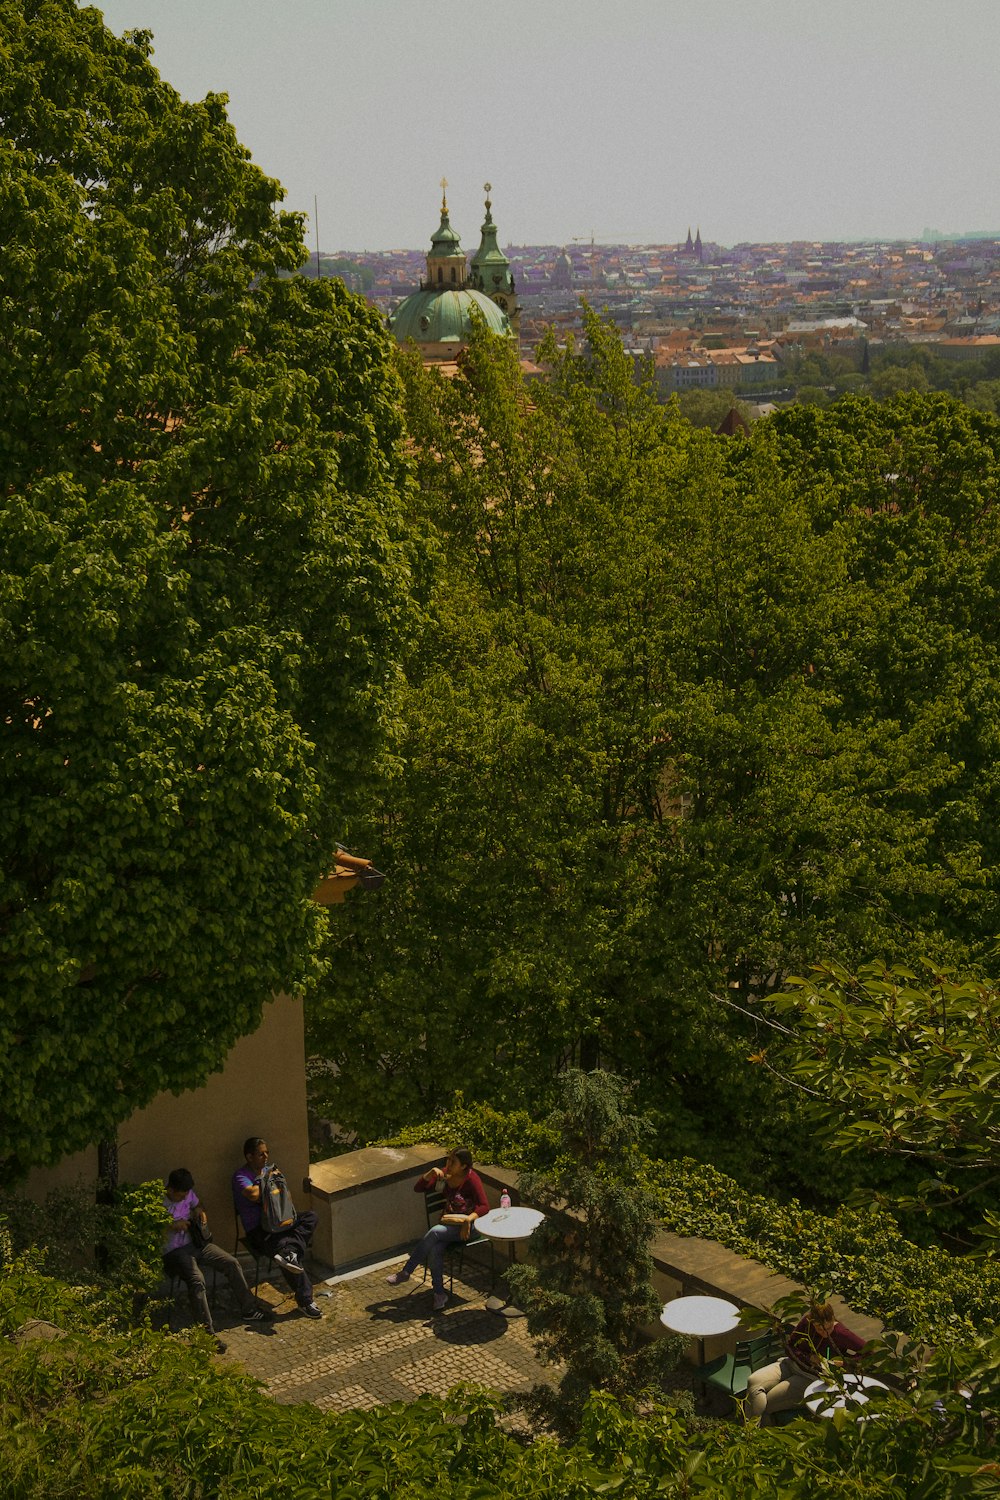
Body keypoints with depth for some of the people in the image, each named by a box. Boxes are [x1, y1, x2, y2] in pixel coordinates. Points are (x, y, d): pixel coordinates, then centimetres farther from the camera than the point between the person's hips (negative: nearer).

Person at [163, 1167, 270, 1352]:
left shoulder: (188, 1193, 2)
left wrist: (199, 1211, 1)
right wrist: (172, 1226, -24)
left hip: (194, 1242, 8)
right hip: (174, 1251, -7)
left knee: (232, 1263, -2)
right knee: (196, 1280, -32)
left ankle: (249, 1309, 13)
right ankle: (208, 1334, -32)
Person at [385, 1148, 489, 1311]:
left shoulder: (471, 1179, -14)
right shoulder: (444, 1175, 4)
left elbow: (484, 1207, -19)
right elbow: (418, 1188, 6)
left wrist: (468, 1219, -35)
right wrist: (430, 1174, -12)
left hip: (465, 1226, -5)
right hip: (448, 1223, 5)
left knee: (435, 1232, -31)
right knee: (435, 1249, -27)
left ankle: (406, 1272, -22)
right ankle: (439, 1293, -20)